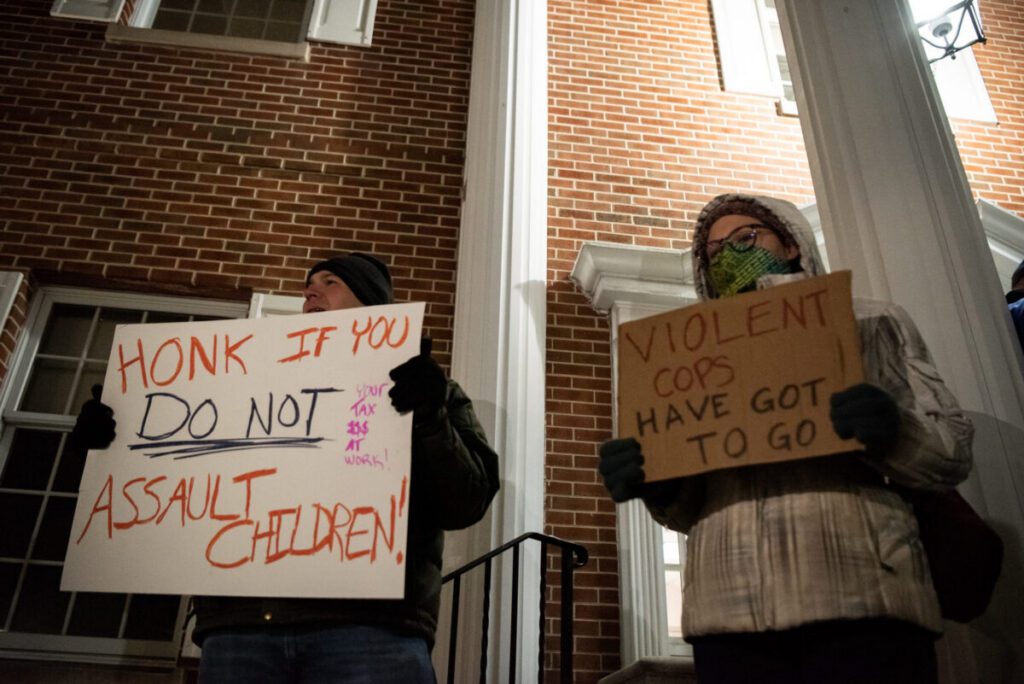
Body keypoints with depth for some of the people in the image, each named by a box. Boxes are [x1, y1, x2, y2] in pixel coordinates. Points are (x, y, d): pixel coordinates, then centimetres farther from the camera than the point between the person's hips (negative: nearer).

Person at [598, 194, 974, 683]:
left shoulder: (868, 323, 13)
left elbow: (952, 448, 6)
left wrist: (891, 431, -17)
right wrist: (656, 483, -5)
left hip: (859, 596, -2)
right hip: (730, 610, 3)